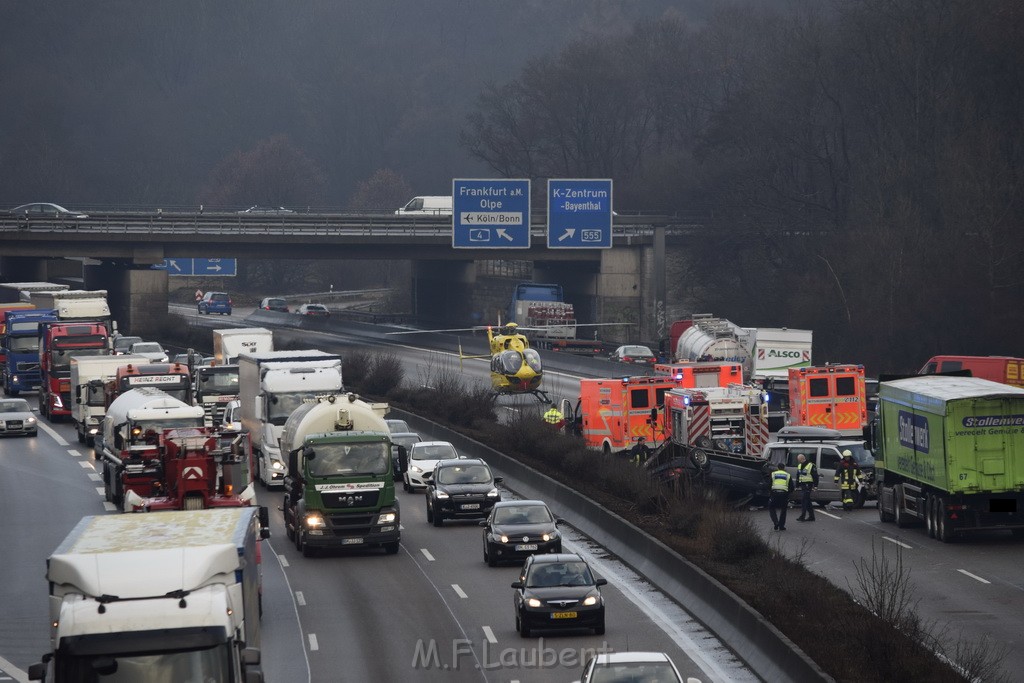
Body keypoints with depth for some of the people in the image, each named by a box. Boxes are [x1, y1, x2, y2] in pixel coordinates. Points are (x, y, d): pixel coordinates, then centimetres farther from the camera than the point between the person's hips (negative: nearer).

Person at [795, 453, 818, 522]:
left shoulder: (811, 465, -9)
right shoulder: (799, 466, 15)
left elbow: (815, 476, -9)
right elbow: (798, 476, 24)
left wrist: (815, 486, -13)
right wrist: (797, 485, 22)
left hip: (808, 485, -8)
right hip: (802, 485, 8)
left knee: (804, 500, -14)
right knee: (807, 501, 11)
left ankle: (802, 516, -15)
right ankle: (811, 516, 16)